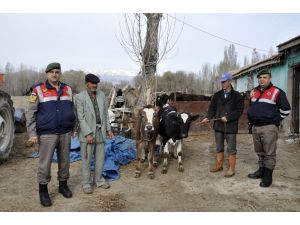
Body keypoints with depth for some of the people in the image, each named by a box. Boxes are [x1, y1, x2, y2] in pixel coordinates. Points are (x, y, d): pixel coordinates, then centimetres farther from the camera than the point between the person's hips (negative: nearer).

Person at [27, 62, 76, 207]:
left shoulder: (67, 89, 6)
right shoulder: (38, 90, -6)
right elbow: (31, 113, -6)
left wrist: (72, 128, 13)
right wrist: (32, 133, -11)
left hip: (65, 133, 4)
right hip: (47, 134, -4)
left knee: (64, 160, 12)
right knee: (45, 163, 2)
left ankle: (63, 185, 29)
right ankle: (43, 190, 20)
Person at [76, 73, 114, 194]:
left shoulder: (101, 95, 6)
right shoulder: (80, 97, -9)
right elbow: (80, 117, -13)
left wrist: (108, 129, 7)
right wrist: (88, 134, -19)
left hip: (100, 131, 5)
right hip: (87, 132, -5)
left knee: (100, 158, 13)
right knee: (86, 159, 6)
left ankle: (98, 179, 29)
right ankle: (86, 183, 20)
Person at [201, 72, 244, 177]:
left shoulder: (237, 95, -4)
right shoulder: (217, 95, 9)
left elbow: (239, 110, -9)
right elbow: (212, 108, 7)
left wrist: (228, 117, -20)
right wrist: (208, 117, -10)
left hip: (231, 126, -4)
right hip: (218, 125, 5)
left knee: (231, 148, 4)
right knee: (219, 147, 15)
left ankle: (231, 168, 14)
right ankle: (219, 165, 29)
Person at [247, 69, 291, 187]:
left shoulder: (276, 92, -7)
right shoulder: (253, 92, 13)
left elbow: (286, 109, -3)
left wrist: (275, 120, 2)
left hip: (269, 128, -6)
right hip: (255, 127, 7)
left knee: (269, 153, -2)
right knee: (260, 152, 17)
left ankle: (268, 176, 6)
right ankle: (261, 170, 29)